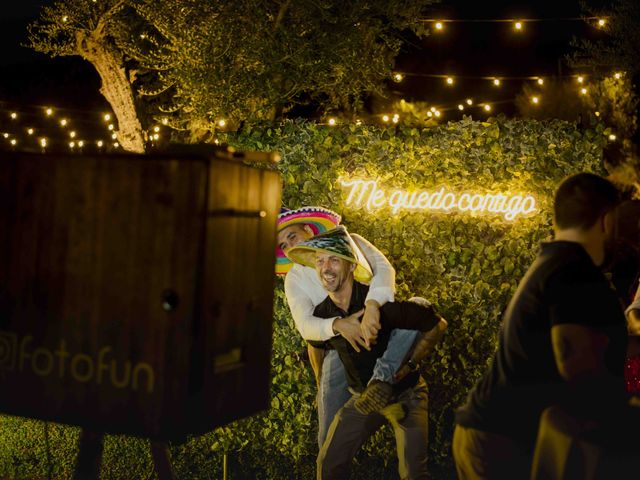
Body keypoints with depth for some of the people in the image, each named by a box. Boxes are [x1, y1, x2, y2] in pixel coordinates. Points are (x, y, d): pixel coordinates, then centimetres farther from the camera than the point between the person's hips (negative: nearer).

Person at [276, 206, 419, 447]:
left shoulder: (349, 242, 5)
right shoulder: (294, 279, 8)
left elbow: (384, 268, -13)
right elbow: (305, 324, -8)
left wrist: (372, 306, -34)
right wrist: (338, 325, -31)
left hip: (382, 325, -1)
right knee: (331, 434, -7)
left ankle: (381, 379, -41)